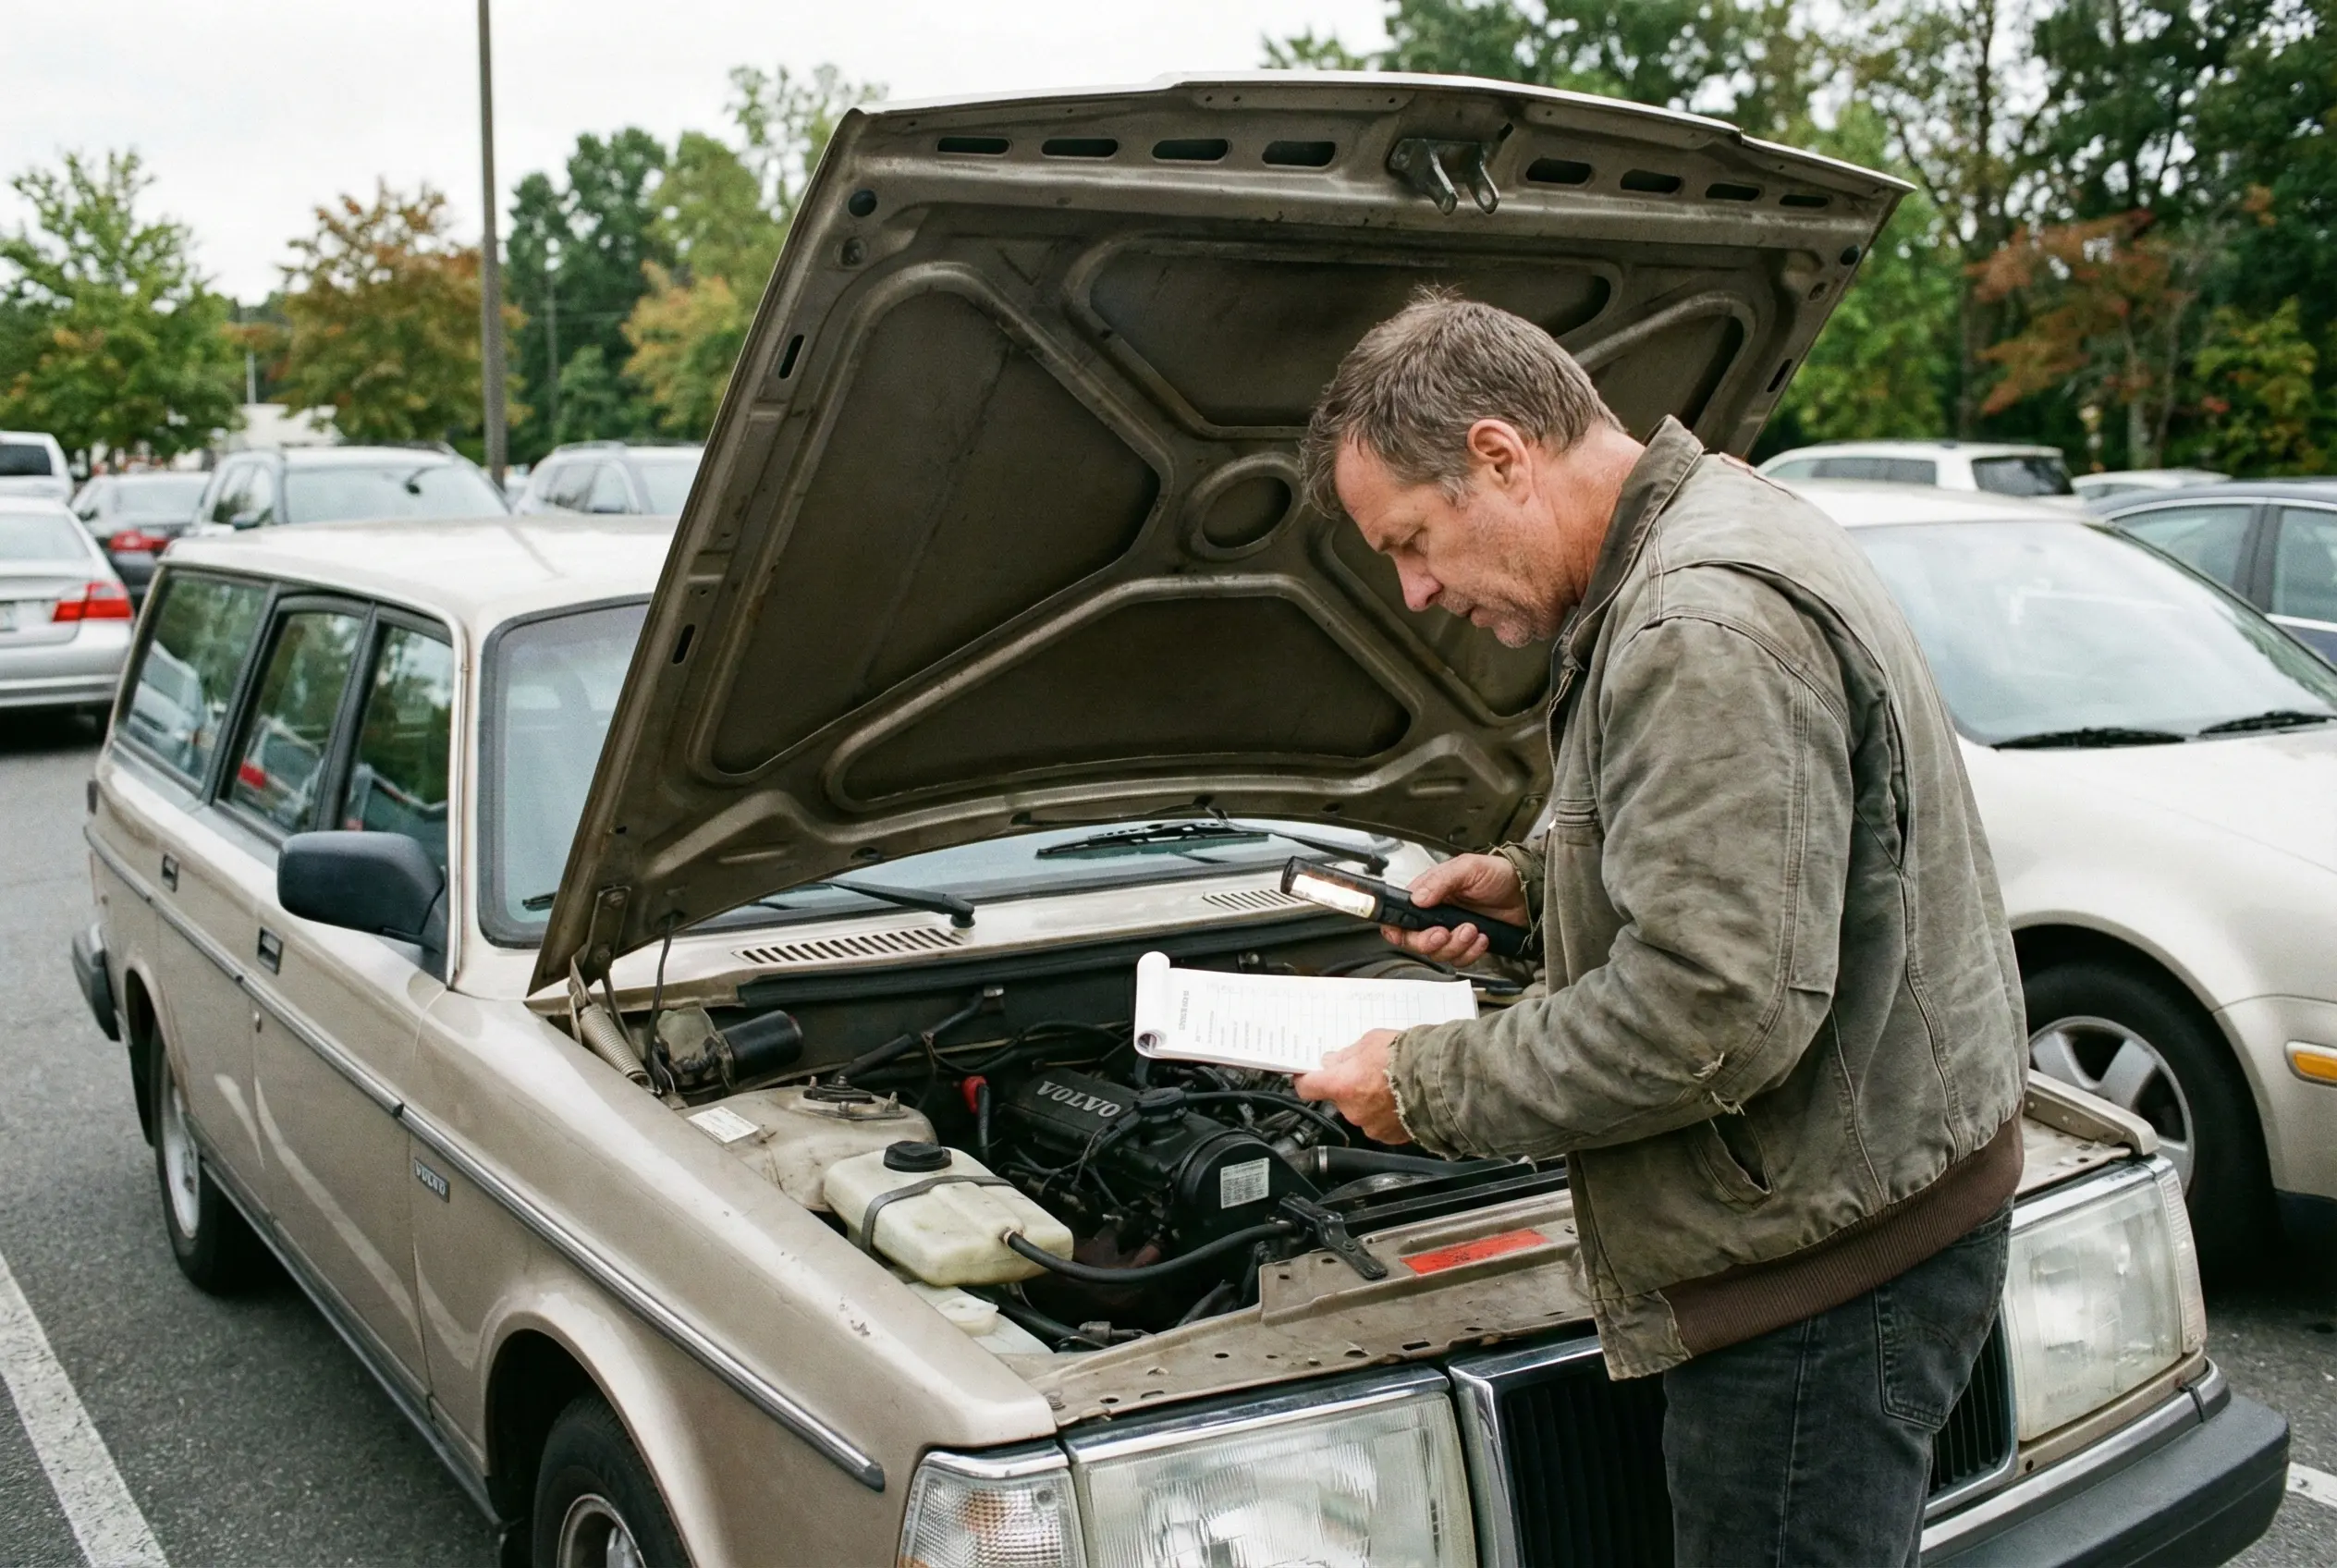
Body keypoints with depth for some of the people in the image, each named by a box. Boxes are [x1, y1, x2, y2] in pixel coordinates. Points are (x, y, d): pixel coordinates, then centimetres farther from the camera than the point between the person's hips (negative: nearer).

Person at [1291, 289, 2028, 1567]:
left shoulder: (1706, 626, -24)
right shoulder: (1720, 533, 11)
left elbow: (1715, 1012, -29)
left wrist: (1429, 1088, -18)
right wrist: (1536, 885, 13)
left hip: (1828, 1255, -11)